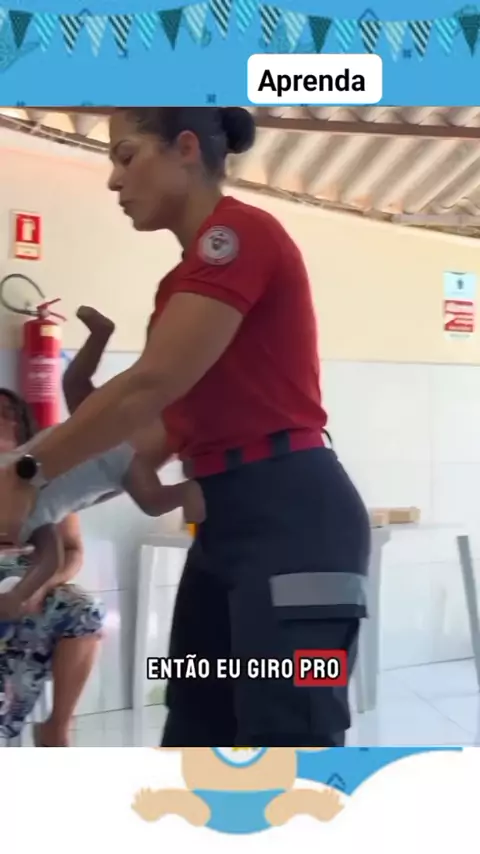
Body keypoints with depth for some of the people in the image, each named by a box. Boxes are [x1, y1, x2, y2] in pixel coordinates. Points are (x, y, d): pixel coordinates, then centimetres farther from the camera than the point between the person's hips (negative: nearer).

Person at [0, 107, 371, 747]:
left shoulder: (241, 232, -11)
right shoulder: (201, 264, 19)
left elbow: (153, 384, -19)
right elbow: (180, 409, 17)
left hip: (290, 516, -10)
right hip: (229, 518, 10)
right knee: (195, 731, 14)